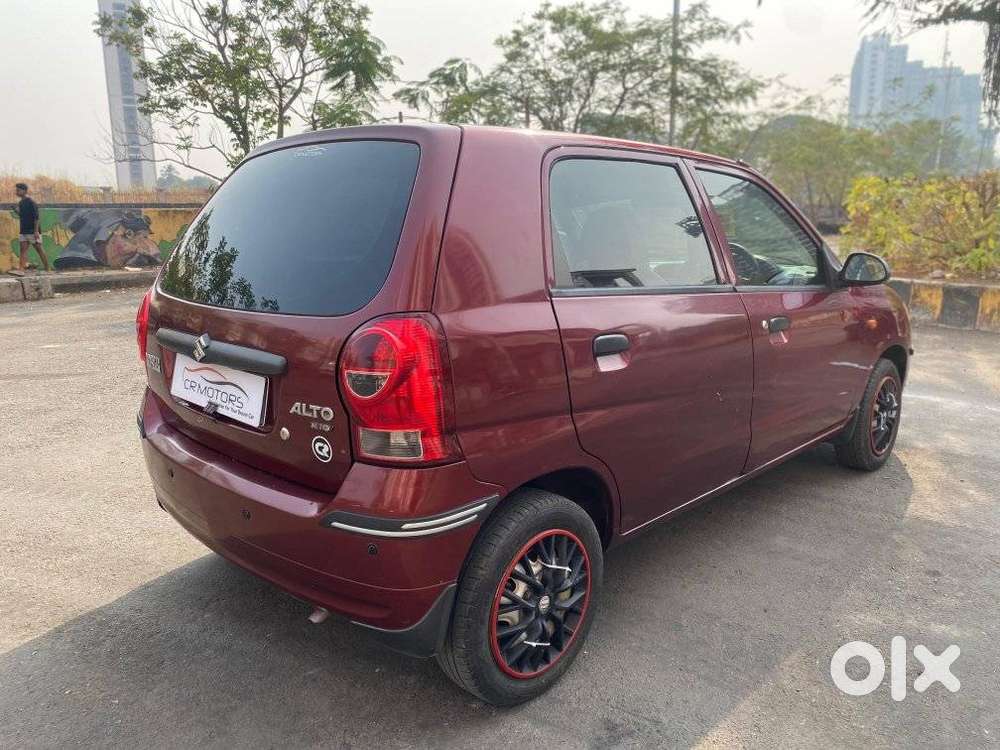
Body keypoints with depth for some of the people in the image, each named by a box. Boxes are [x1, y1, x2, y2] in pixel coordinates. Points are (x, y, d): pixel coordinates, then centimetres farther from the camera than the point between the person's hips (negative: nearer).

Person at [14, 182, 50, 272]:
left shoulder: (31, 203, -11)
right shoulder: (20, 203, 13)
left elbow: (37, 217, -16)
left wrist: (36, 231, -21)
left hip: (33, 231, -7)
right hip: (23, 231, 8)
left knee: (39, 249, -1)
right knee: (23, 249, -4)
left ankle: (47, 269, 7)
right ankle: (22, 269, -12)